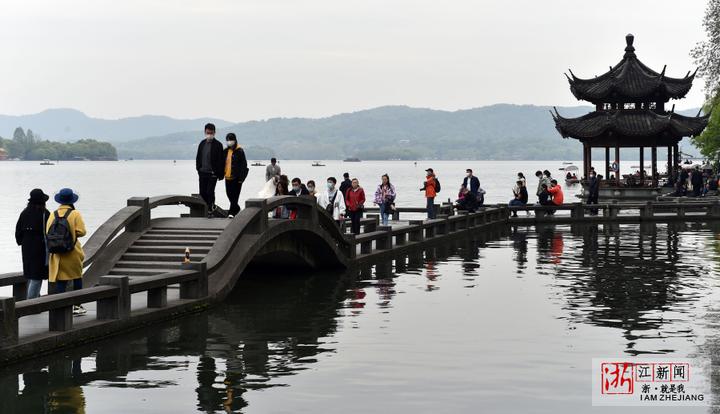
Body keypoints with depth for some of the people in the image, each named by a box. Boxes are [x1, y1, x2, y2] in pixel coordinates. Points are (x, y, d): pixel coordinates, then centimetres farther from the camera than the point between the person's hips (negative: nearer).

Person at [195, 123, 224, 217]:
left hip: (212, 173, -5)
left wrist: (220, 174, -9)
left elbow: (221, 160, -6)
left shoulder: (217, 145, -5)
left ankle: (210, 210, 3)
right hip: (202, 172, 5)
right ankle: (211, 205, 26)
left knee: (210, 192, -8)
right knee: (202, 192, 6)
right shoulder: (202, 144, 10)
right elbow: (198, 157, 18)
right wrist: (198, 168, 11)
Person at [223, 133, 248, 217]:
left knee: (234, 195, -6)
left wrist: (241, 178, -14)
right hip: (228, 177, 7)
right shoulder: (226, 151, 11)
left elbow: (243, 165, -9)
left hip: (236, 178, -7)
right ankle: (237, 209, 29)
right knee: (229, 194, 12)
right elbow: (223, 163, 19)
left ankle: (231, 212, -6)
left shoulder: (239, 151, -7)